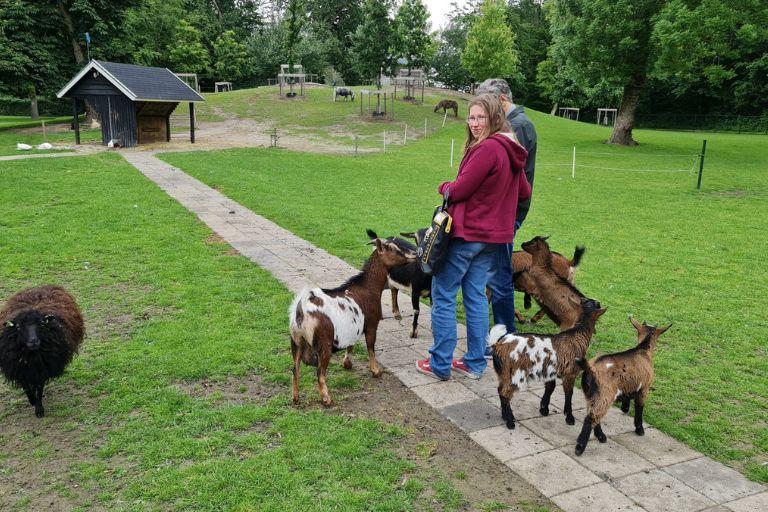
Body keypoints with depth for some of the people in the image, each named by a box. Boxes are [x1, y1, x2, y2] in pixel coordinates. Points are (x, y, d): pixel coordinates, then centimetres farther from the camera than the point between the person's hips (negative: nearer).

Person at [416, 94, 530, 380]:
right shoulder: (510, 150, 9)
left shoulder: (486, 149, -20)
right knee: (476, 296, 15)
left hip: (466, 234, -9)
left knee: (443, 296, 3)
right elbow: (524, 193, 19)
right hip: (491, 235, 9)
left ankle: (440, 364, 11)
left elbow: (458, 191, -16)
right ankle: (475, 363, 21)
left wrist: (444, 187, 4)